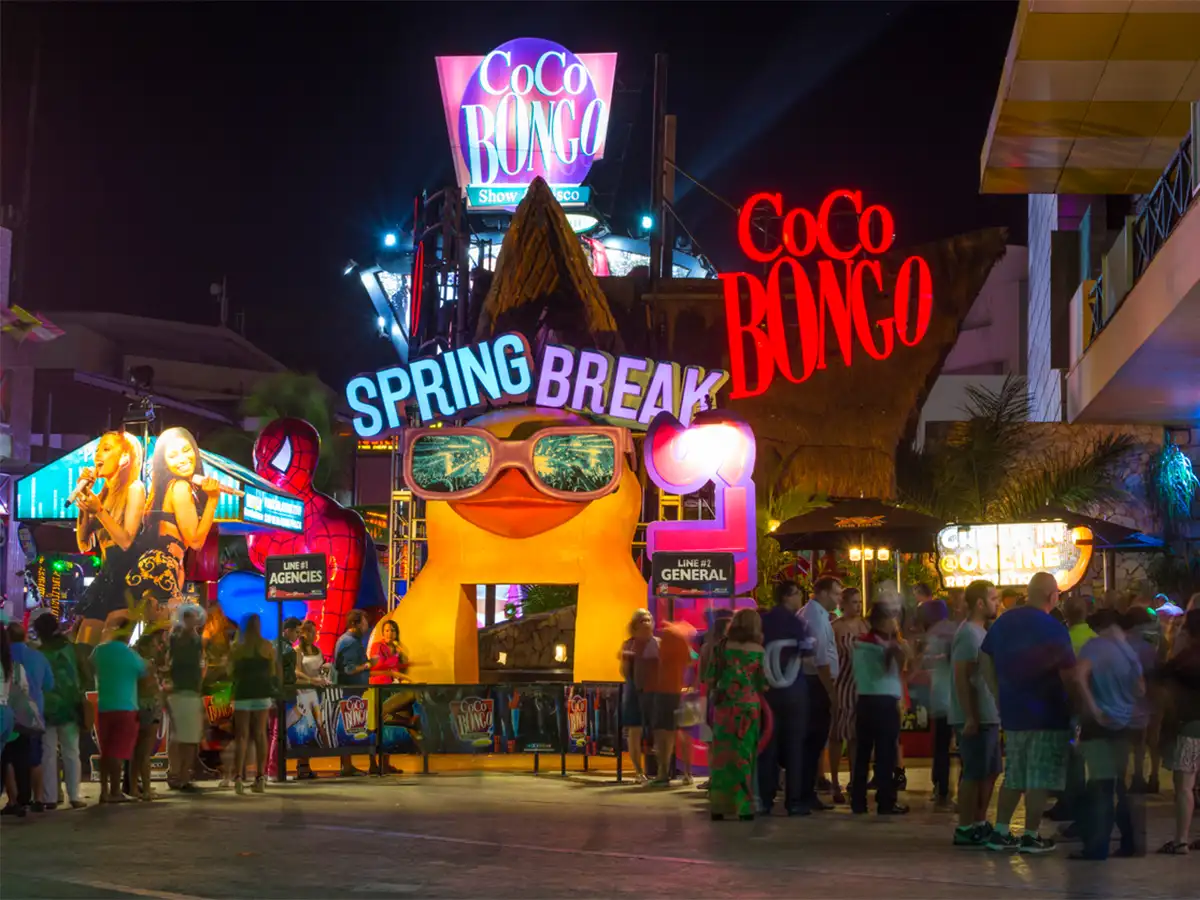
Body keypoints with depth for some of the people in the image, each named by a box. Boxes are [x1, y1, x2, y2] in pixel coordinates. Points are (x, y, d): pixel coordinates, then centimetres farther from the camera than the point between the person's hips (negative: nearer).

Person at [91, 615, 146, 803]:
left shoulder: (99, 651, 2)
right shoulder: (130, 655, -10)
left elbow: (92, 668, 18)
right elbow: (144, 671, 6)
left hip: (103, 707, 5)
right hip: (125, 708, -5)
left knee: (105, 751, 11)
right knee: (119, 751, -2)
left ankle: (104, 791, 9)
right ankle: (115, 792, -2)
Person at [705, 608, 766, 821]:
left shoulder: (722, 647, 1)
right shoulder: (758, 651, -2)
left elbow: (709, 677, 2)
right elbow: (764, 684, -3)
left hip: (724, 707, 2)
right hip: (748, 708, -2)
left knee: (722, 754, 7)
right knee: (744, 755, 4)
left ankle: (718, 805, 7)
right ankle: (743, 806, 1)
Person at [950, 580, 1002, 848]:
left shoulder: (981, 632, 16)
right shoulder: (969, 634, -15)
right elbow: (961, 676, -21)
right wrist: (970, 717, -23)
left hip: (988, 715, 10)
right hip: (976, 718, -10)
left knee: (989, 772, 15)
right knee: (974, 773, -5)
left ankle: (979, 823, 23)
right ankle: (965, 829, 0)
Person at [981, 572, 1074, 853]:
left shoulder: (1003, 622, 7)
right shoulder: (1053, 629, -14)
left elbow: (984, 659, 12)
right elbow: (1069, 674, -15)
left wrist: (1001, 696, 15)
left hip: (1013, 713, 7)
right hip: (1047, 714, -7)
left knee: (1014, 776, 15)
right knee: (1040, 778, 0)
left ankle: (1000, 832, 14)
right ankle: (1031, 836, 2)